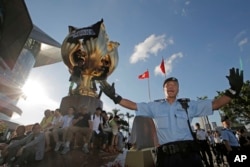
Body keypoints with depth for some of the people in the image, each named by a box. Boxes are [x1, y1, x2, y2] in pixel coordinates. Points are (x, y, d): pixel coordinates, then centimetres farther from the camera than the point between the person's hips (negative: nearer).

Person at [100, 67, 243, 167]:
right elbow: (134, 106, 8)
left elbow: (215, 104, 9)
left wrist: (233, 90, -3)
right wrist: (115, 96, 1)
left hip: (189, 153, 1)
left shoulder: (189, 105, 11)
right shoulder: (155, 106, 10)